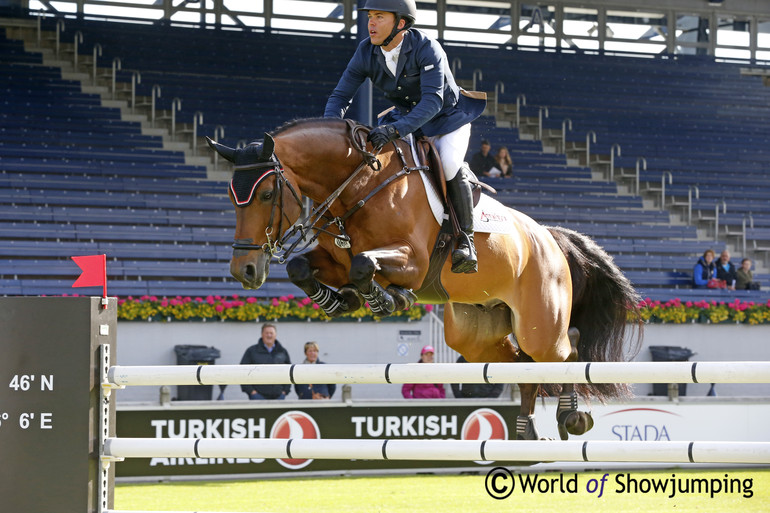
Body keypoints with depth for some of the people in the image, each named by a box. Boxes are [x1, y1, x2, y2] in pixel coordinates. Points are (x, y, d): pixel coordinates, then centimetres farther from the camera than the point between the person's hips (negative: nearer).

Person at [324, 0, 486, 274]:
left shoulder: (427, 49, -30)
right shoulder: (366, 53, -14)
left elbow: (433, 100, -39)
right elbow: (340, 96, -9)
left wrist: (396, 129, -53)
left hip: (448, 118, -6)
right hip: (406, 119, 6)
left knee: (449, 165, -32)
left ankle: (465, 240, -19)